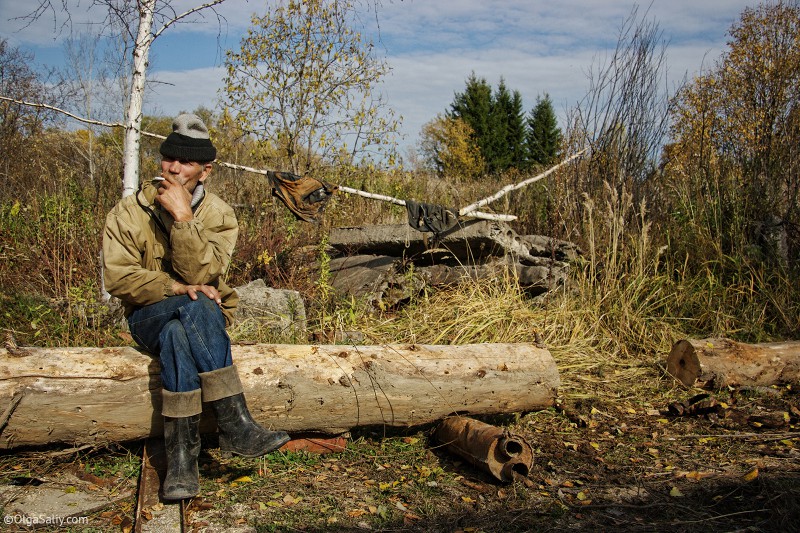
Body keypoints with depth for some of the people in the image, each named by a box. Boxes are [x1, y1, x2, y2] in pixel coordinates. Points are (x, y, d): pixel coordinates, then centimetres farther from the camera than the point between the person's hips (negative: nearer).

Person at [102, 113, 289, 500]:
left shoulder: (219, 215, -2)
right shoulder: (129, 212, -2)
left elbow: (201, 274, -17)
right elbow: (117, 277, -10)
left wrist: (183, 218, -25)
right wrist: (176, 288, -23)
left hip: (205, 316, 1)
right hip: (150, 316, -1)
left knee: (178, 336, -37)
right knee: (195, 305, -36)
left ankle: (181, 455, -33)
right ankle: (235, 426, -39)